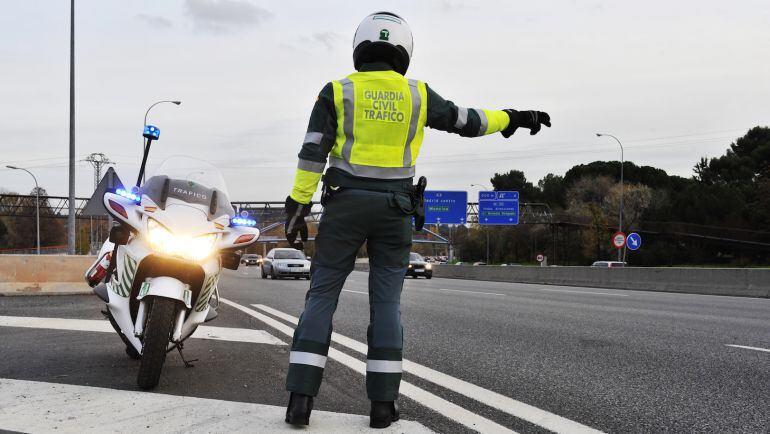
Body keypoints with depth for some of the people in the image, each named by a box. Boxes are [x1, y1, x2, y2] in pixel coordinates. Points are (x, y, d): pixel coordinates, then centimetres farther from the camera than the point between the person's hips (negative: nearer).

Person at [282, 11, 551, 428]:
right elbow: (466, 121, 11)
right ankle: (382, 403, 4)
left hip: (345, 206, -1)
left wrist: (297, 208, -5)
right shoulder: (416, 94, 4)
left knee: (321, 297, 3)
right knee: (386, 303, 7)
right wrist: (513, 119, 26)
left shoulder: (337, 92, -1)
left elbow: (313, 153, -7)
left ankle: (301, 399, -5)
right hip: (393, 210, 1)